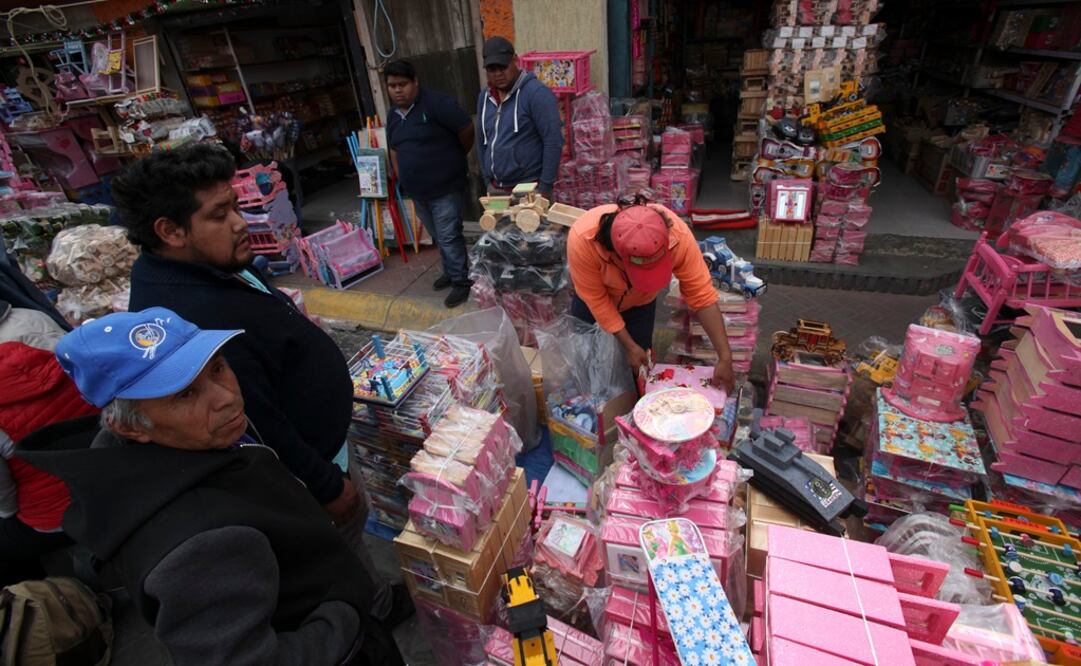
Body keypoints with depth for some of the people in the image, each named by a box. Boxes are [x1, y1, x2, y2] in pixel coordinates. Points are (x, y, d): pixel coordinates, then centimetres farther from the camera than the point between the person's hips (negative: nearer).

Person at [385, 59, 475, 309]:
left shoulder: (436, 103, -14)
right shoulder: (393, 117, 11)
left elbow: (467, 129, -13)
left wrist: (454, 158, 1)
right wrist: (403, 180, 13)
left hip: (446, 187, -7)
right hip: (417, 191, 8)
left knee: (449, 237, -5)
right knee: (438, 237, 18)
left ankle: (462, 281, 7)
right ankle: (451, 271, 35)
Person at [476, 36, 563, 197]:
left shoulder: (536, 93, -11)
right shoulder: (484, 97, 11)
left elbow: (553, 141, -15)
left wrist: (545, 187, -16)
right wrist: (488, 181, 13)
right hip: (496, 190, 6)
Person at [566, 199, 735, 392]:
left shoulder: (678, 236, -38)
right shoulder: (582, 239, -42)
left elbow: (702, 295, -29)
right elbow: (596, 300, -29)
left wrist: (725, 357, -30)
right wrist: (629, 346, -25)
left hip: (641, 300, 1)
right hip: (596, 294, 0)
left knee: (639, 367, 1)